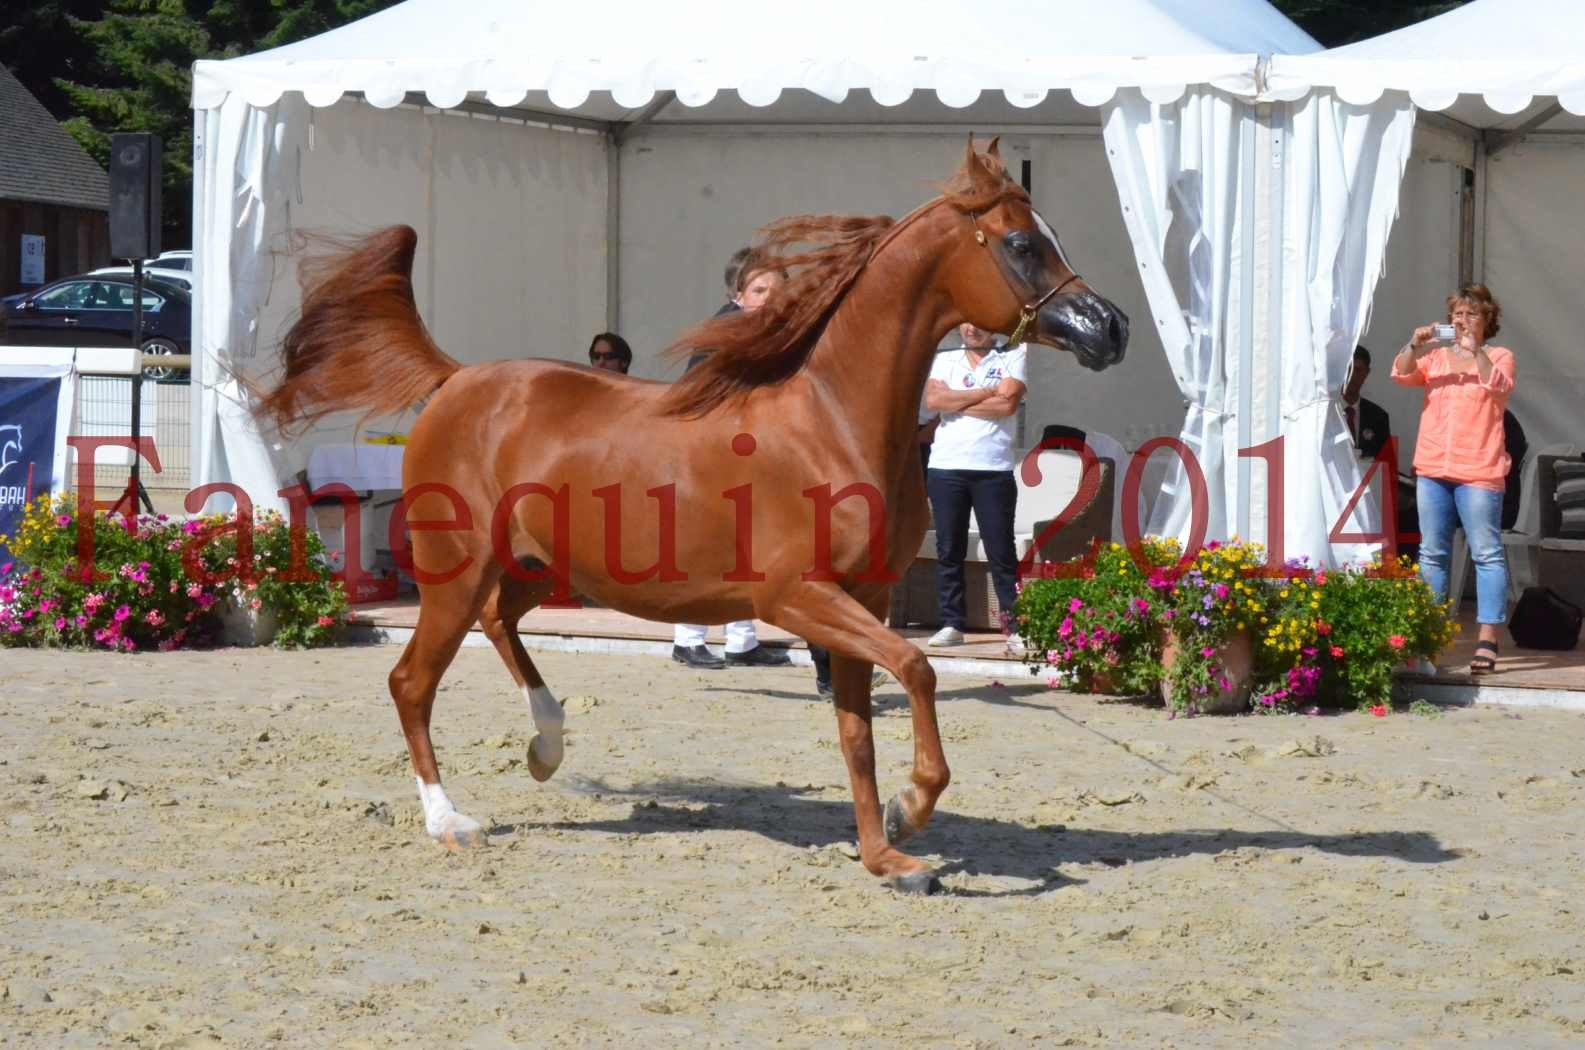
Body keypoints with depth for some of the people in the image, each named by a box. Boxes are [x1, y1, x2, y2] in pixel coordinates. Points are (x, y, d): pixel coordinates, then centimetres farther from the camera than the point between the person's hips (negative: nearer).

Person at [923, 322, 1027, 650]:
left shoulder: (1011, 357, 7)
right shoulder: (945, 361, 14)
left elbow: (1008, 404, -9)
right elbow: (933, 400, -5)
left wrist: (957, 403, -3)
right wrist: (986, 393, -6)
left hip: (994, 470, -2)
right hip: (946, 467, 2)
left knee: (1002, 552, -3)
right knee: (949, 550, 3)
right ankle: (952, 624, 8)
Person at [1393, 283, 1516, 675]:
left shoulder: (1499, 357, 7)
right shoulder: (1436, 355, 15)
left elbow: (1499, 386, -11)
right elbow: (1402, 375, 2)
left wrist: (1475, 352, -23)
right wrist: (1415, 346, -16)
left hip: (1478, 472, -4)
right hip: (1432, 468, 4)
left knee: (1487, 553, -8)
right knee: (1432, 554, 6)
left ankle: (1487, 641, -12)